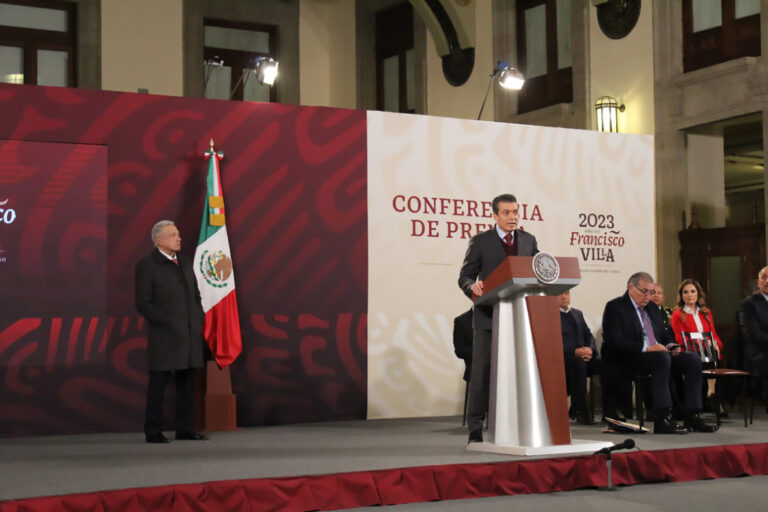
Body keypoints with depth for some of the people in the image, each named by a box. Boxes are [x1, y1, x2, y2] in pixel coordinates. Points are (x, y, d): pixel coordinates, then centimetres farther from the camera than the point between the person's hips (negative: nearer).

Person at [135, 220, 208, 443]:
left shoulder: (185, 265, 17)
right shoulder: (146, 265, -4)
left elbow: (196, 296, 24)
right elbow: (143, 304, -8)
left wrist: (200, 320, 9)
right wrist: (167, 322, -13)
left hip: (190, 335, 6)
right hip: (164, 336, -6)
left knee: (187, 383, 7)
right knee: (158, 383, -3)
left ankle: (185, 429, 13)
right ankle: (153, 432, 2)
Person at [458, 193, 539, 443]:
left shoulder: (528, 240, 13)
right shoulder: (480, 242, 2)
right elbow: (464, 277, -1)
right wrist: (473, 287, -23)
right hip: (488, 317, -3)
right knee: (482, 372, -3)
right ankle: (475, 429, 2)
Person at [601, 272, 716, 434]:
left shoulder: (652, 307, 21)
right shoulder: (615, 307, -4)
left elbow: (664, 335, 26)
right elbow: (615, 341, -16)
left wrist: (670, 346, 0)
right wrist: (647, 348, -24)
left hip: (659, 353, 8)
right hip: (628, 359, -8)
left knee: (693, 359, -13)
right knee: (662, 358, -36)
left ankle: (692, 417, -17)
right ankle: (662, 420, -38)